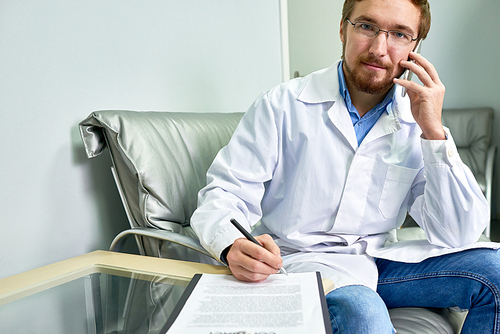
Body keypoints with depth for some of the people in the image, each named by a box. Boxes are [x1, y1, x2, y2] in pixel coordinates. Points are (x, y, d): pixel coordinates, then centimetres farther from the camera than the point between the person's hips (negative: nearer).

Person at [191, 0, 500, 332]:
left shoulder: (415, 127, 2)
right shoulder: (283, 105, -7)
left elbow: (458, 236, -5)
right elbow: (225, 193, -9)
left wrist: (434, 131, -14)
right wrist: (233, 246, -32)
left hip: (379, 259, 5)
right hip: (300, 259, -4)